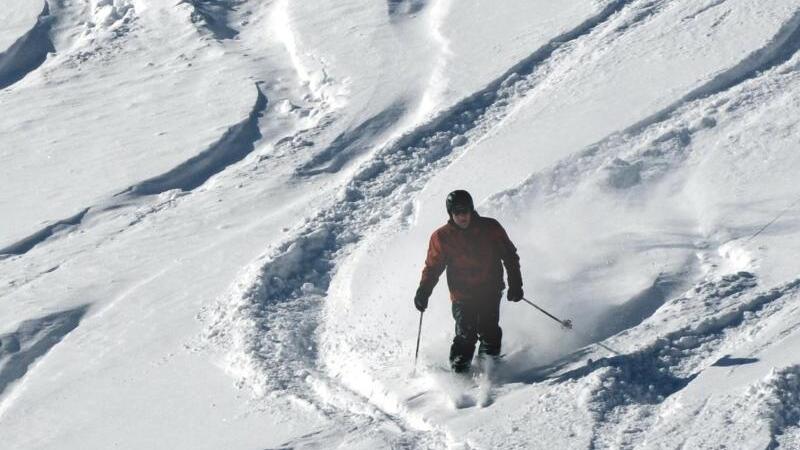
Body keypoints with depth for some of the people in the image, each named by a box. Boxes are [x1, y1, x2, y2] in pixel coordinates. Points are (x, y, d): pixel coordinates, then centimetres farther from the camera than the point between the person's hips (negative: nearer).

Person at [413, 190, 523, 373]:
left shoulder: (490, 228, 1)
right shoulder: (441, 237, 1)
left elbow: (509, 255, 9)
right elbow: (432, 268, 10)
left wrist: (515, 284, 3)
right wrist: (423, 292, -3)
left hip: (490, 291, 1)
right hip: (462, 295, -1)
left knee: (488, 330, -13)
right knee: (466, 335, -15)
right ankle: (459, 367, -5)